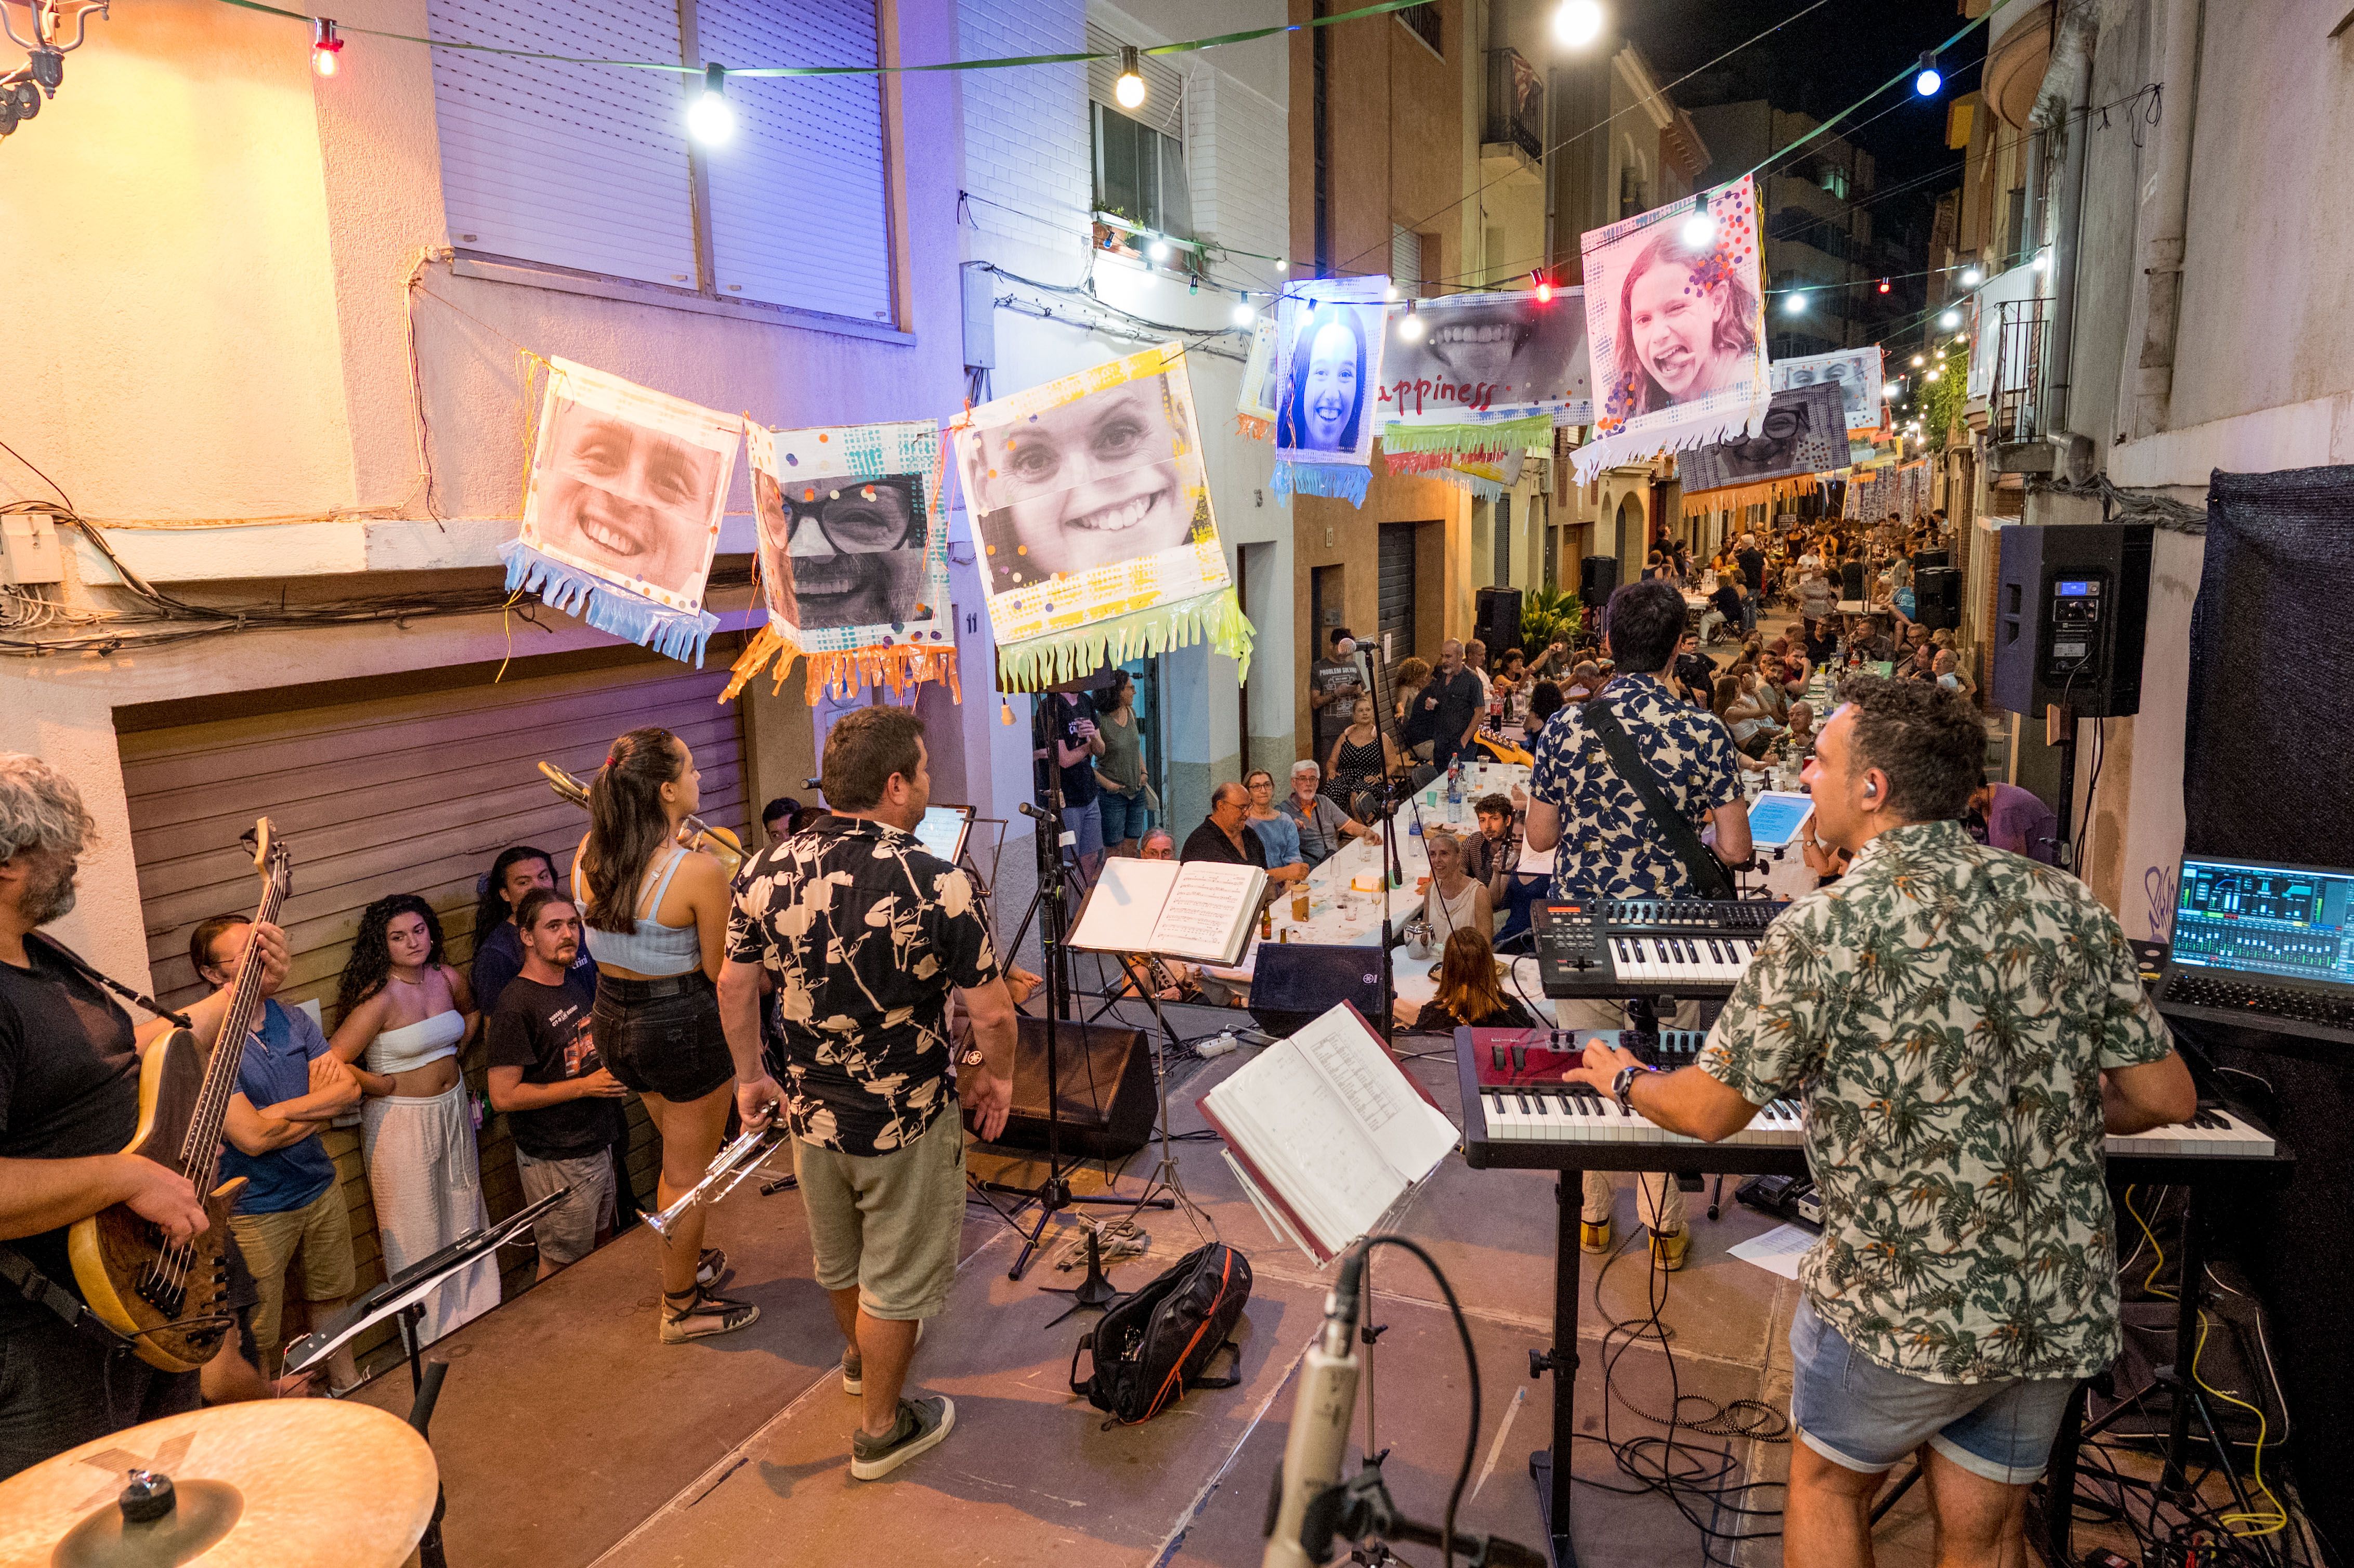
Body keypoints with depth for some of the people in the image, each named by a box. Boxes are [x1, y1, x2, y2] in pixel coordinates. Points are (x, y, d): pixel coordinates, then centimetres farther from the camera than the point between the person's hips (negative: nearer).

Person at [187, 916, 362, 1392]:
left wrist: (283, 1111, -17)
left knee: (330, 1296, 25)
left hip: (321, 1187, 6)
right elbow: (252, 1135, -24)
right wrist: (319, 1101, -9)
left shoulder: (293, 1020, 1)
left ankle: (345, 1383, 44)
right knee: (260, 1334, 10)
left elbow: (350, 1089, -4)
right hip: (256, 1206, -6)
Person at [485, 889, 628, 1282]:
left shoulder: (580, 979, 6)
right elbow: (503, 1096, -21)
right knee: (561, 1264, 6)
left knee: (597, 1251, 20)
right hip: (555, 1161, -8)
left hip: (597, 1144, 8)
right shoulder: (516, 1005, -19)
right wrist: (585, 1086, -20)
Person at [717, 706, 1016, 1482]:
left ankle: (860, 1355, 56)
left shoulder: (768, 873, -9)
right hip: (907, 1121, -5)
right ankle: (882, 1429, 33)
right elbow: (992, 1014, -21)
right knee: (898, 1275, 16)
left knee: (838, 1256, 29)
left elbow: (735, 986, 1)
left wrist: (751, 1076, 15)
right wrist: (996, 1076, -1)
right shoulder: (939, 885, -25)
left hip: (812, 1109, 6)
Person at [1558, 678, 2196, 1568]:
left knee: (1829, 1481, 21)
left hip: (1905, 1308, -5)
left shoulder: (1824, 931, -18)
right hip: (2063, 1309, 5)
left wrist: (1623, 1082, 11)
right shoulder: (2066, 907, -3)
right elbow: (2167, 1099, 1)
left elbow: (1711, 1111, -10)